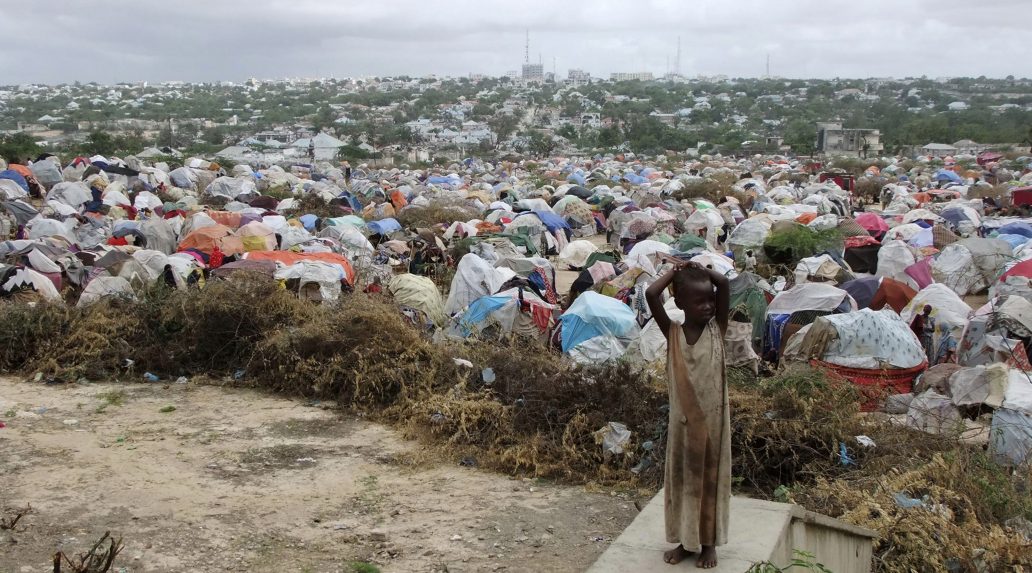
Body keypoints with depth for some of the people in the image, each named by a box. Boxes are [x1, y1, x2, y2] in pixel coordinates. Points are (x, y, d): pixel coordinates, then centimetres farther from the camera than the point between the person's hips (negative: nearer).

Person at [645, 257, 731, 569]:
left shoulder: (718, 329, -6)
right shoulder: (672, 333, -7)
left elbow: (725, 284, -18)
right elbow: (651, 294, -20)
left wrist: (696, 267, -8)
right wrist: (676, 270, -9)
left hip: (713, 418, 0)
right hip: (683, 419, 0)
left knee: (711, 478, 13)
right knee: (683, 478, 13)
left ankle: (709, 543, 28)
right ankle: (686, 541, 30)